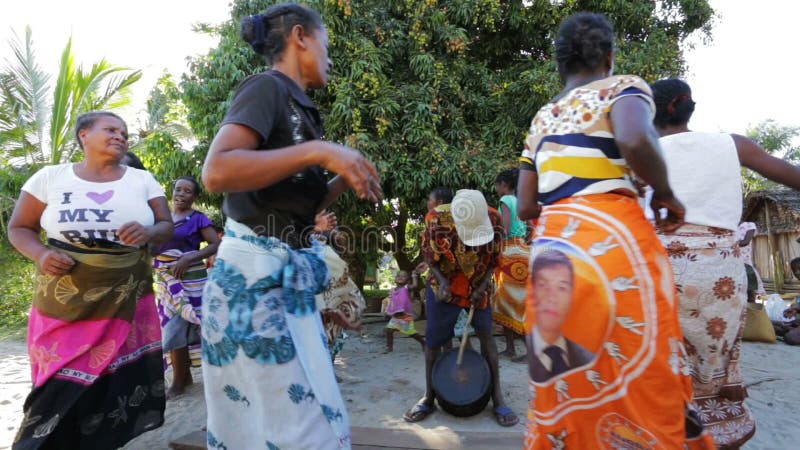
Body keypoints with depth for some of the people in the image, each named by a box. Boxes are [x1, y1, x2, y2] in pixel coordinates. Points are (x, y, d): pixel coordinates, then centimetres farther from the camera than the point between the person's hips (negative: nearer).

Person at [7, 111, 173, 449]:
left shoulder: (143, 180, 4)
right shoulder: (50, 177, 2)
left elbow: (167, 227, 4)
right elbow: (19, 228, 9)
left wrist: (148, 233, -19)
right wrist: (41, 254, -12)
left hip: (128, 302, 1)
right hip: (64, 305, -1)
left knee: (119, 383, 5)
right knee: (62, 388, 2)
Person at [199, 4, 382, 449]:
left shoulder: (298, 106, 17)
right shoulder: (266, 87, -7)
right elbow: (217, 172, -25)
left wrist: (345, 178, 7)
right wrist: (318, 151, -24)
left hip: (292, 277, 9)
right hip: (254, 274, -9)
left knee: (310, 413, 15)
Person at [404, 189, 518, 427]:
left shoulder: (493, 218, -22)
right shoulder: (436, 219, -26)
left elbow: (494, 258, -7)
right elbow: (430, 258, -11)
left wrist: (482, 286, -18)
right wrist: (442, 283, -26)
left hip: (479, 285, 1)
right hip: (445, 284, 0)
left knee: (486, 335, -2)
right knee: (433, 340, 1)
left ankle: (498, 398, 10)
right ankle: (429, 397, 17)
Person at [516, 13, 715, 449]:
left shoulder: (540, 119, 19)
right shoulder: (622, 86, 5)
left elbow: (525, 207, 12)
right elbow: (635, 141, -19)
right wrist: (665, 196, -3)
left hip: (551, 244, 5)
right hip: (613, 235, -5)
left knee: (567, 381, 10)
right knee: (641, 376, 4)